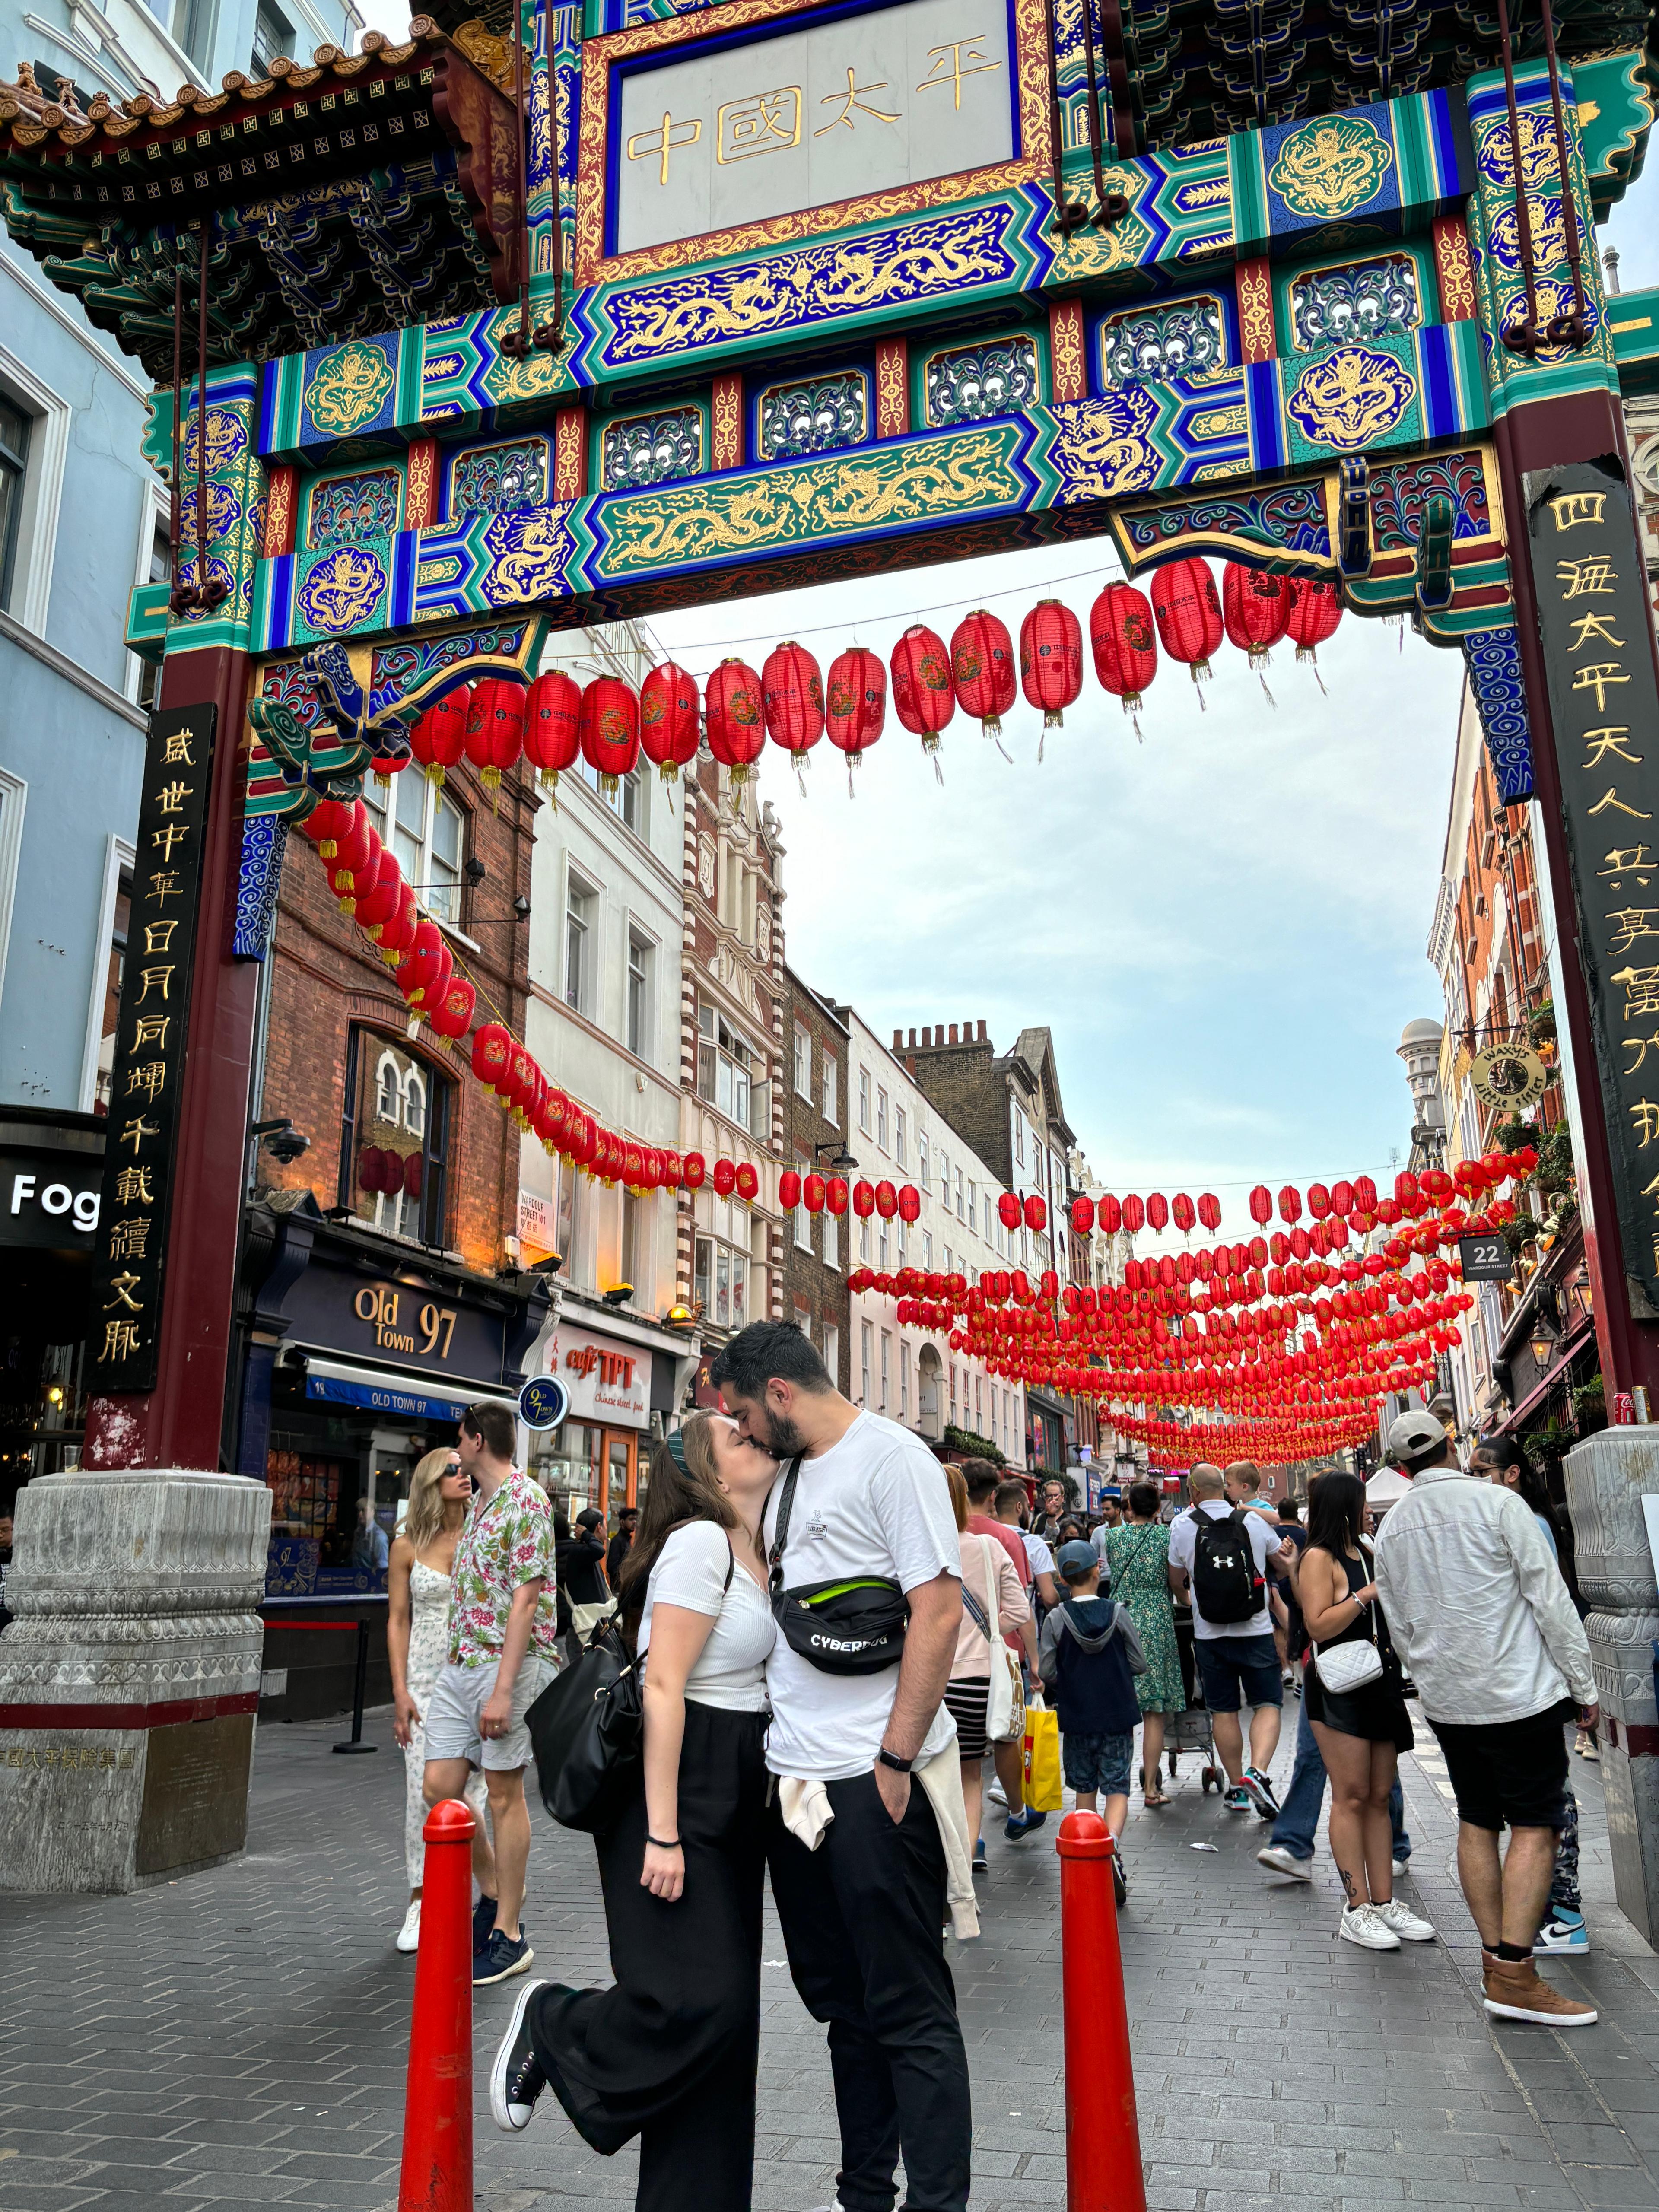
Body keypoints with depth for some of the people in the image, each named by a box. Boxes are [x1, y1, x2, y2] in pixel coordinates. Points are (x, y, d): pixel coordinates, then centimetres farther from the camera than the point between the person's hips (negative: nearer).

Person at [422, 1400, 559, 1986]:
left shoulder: (526, 1500, -13)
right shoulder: (479, 1502, 16)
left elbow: (525, 1600, -18)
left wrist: (502, 1690, -21)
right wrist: (457, 1661, 18)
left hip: (507, 1665, -8)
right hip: (460, 1664, 9)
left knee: (504, 1794, 0)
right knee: (439, 1788, 6)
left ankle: (508, 1934, 11)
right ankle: (495, 1898, 23)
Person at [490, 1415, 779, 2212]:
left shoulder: (754, 1554, 13)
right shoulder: (700, 1542, -16)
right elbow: (664, 1689, -20)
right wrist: (662, 1835, -22)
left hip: (733, 1796, 9)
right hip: (676, 1782, -9)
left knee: (725, 2009, 11)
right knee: (694, 1999, -10)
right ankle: (551, 2028, 16)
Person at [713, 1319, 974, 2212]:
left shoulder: (891, 1458, -11)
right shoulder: (788, 1475, 14)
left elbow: (939, 1609, -16)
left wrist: (895, 1760, -16)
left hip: (874, 1780, -8)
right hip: (795, 1775, 8)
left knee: (909, 2012, 1)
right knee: (840, 1999, 17)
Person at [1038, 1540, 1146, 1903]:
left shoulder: (1057, 1619, -9)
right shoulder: (1118, 1614, -7)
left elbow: (1046, 1672, -8)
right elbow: (1139, 1665, -1)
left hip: (1076, 1717, 0)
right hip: (1118, 1716, 0)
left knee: (1085, 1790, 15)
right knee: (1117, 1788, 3)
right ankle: (1112, 1846, -19)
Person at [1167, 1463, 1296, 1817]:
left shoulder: (1182, 1526, -3)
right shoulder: (1254, 1521, -1)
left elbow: (1177, 1581, 8)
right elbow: (1284, 1566, 13)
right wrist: (1290, 1555, 36)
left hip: (1209, 1635, 1)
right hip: (1256, 1630, 0)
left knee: (1223, 1711, 10)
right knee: (1267, 1704, 5)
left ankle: (1237, 1788, 15)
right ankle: (1258, 1771, -15)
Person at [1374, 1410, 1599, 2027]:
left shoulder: (1391, 1527, 5)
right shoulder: (1497, 1503, -11)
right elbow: (1549, 1598, -9)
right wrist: (1582, 1682, -1)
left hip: (1447, 1699, 5)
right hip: (1518, 1693, -5)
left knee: (1477, 1822, 13)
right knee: (1534, 1827, -2)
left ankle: (1494, 1953, 15)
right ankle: (1514, 1973, -7)